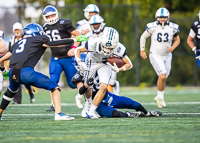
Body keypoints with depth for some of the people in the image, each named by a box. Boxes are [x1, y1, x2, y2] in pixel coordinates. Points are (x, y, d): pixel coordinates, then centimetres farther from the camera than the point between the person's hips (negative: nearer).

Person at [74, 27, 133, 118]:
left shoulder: (119, 49, -32)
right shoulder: (94, 43, -38)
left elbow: (129, 64, -18)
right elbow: (77, 50, -20)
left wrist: (118, 69, -35)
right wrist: (80, 63, -34)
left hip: (105, 64, 1)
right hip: (92, 62, -1)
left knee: (103, 87, -16)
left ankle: (91, 111, -6)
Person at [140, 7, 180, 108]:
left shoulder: (173, 28, -5)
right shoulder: (152, 27, -13)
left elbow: (177, 40, 10)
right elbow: (143, 37, 3)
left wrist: (172, 47, -9)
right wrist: (142, 50, 4)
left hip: (167, 56, 4)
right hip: (155, 55, -4)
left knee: (163, 78, 13)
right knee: (162, 76, -18)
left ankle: (159, 97, 32)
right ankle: (160, 97, 0)